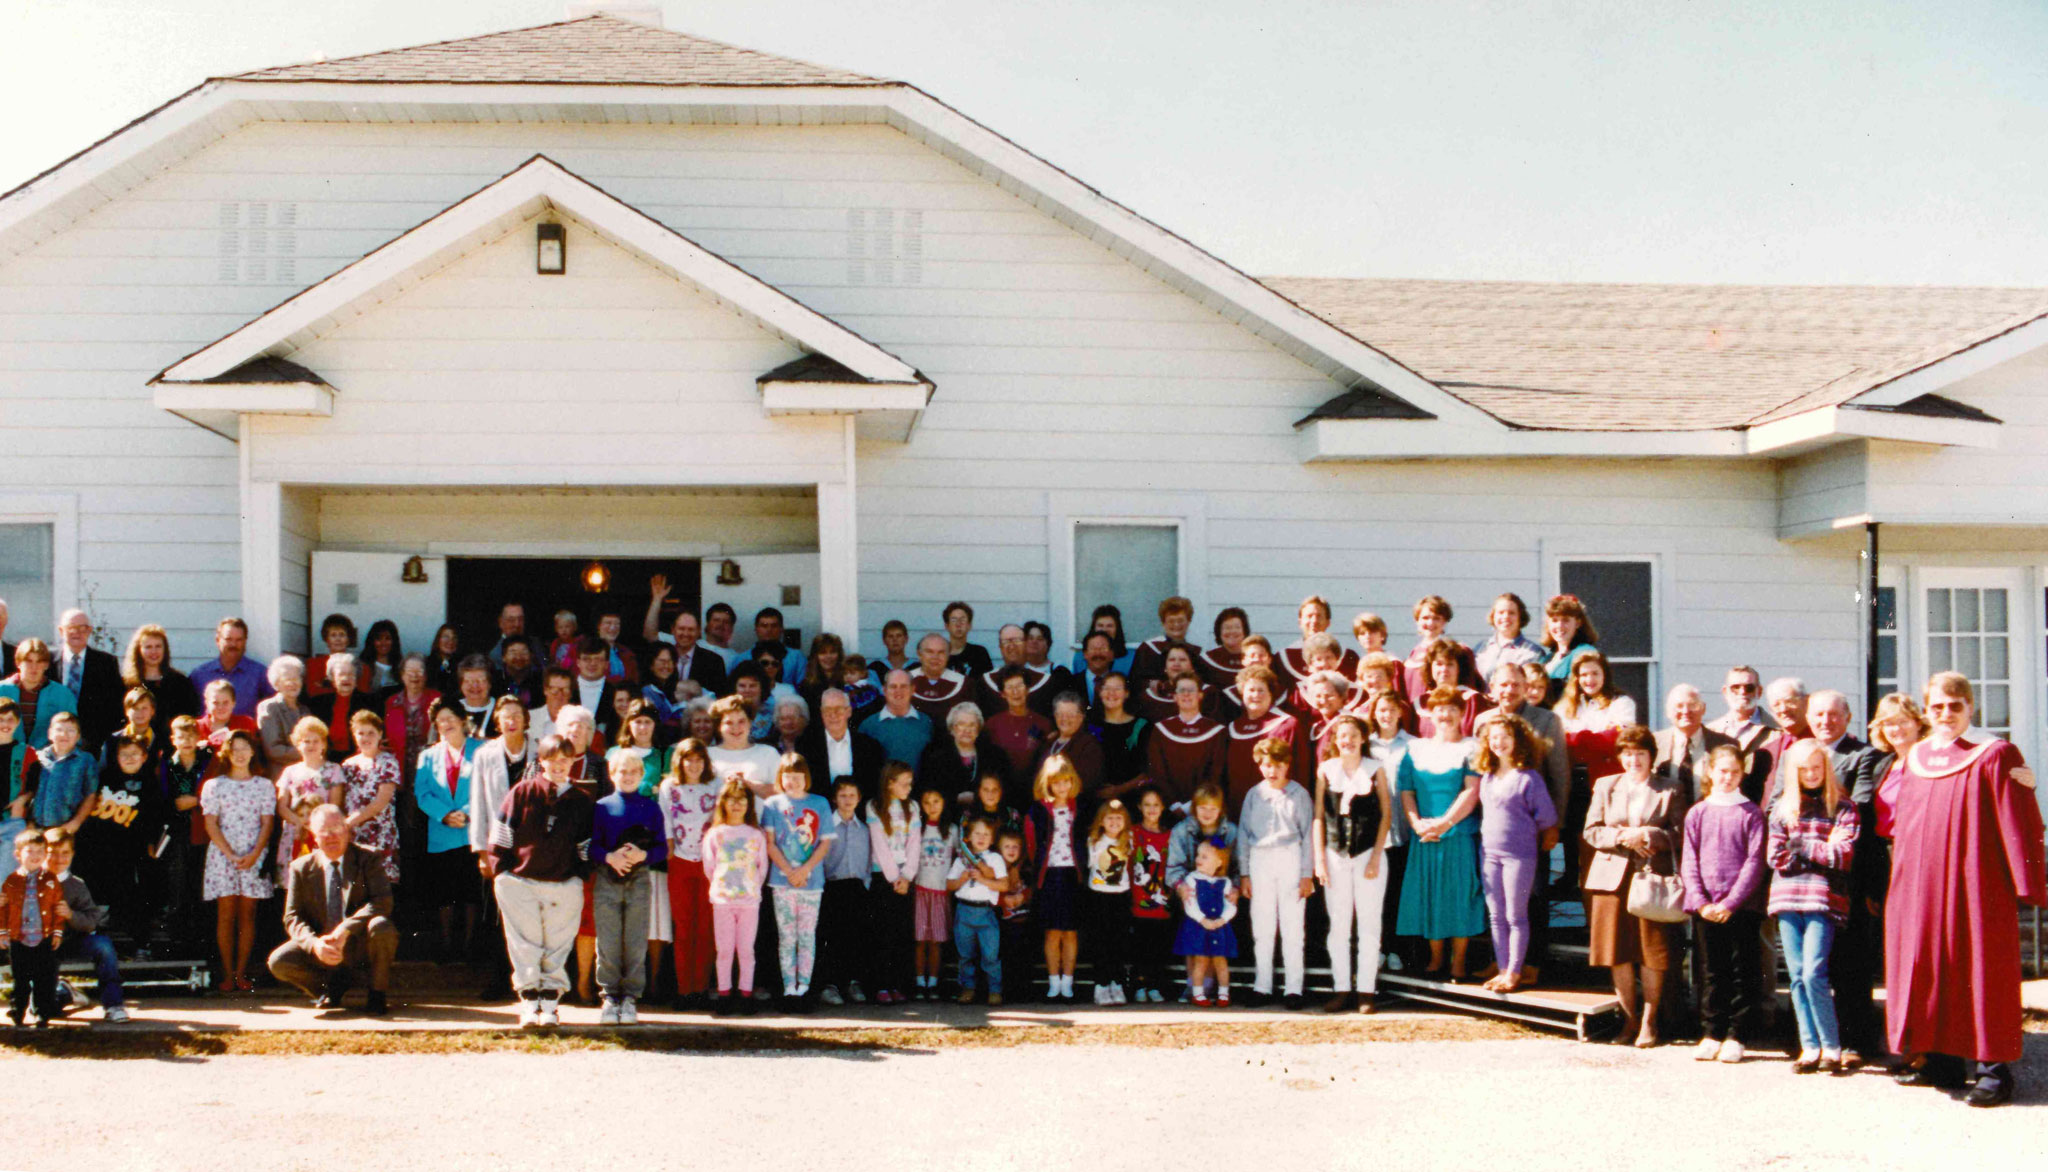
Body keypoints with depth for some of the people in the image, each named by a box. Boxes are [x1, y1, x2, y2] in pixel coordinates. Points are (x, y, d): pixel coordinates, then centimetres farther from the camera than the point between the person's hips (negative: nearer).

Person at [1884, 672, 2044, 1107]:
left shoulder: (1994, 756, -3)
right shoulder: (1913, 760, 13)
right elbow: (1898, 823, 19)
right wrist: (1897, 883, 15)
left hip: (1974, 884, -5)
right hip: (1921, 887, 6)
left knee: (1980, 969, -5)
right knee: (1929, 968, 7)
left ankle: (1993, 1069, -1)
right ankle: (1941, 1059, 16)